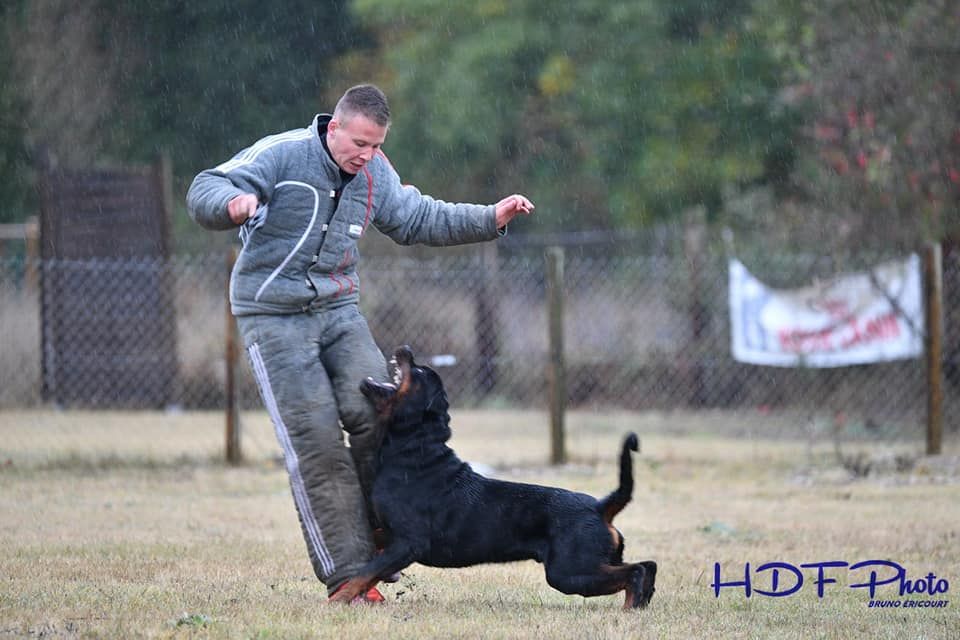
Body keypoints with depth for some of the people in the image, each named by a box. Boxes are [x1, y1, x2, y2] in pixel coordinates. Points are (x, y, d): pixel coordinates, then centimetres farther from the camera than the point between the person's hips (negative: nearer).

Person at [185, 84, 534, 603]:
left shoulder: (375, 175, 6)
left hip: (338, 308, 5)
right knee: (315, 441, -11)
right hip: (274, 316, -5)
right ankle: (345, 572, -9)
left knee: (377, 413, -16)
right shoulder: (281, 154, -13)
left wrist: (491, 219, 7)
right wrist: (234, 204, -42)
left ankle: (379, 539, -2)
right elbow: (204, 191, -18)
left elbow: (421, 219, 18)